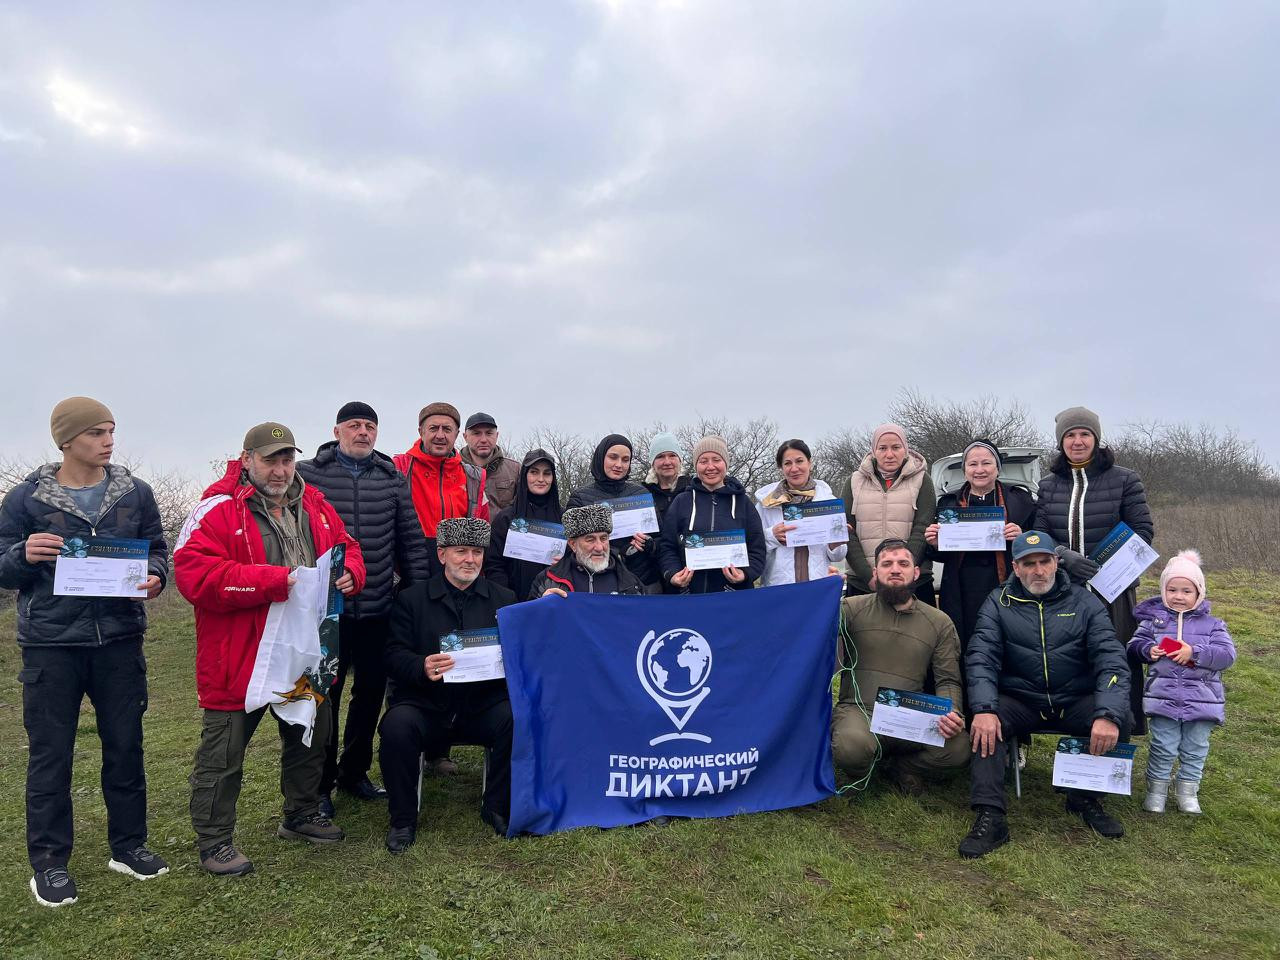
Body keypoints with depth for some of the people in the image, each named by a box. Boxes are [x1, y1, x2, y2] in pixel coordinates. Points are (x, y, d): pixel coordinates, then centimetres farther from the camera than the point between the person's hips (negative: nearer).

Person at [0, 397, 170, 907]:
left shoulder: (135, 492, 2)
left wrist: (154, 577, -13)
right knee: (50, 754, 6)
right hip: (51, 644, -2)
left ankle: (128, 846, 26)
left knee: (126, 746, 10)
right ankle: (49, 862, 20)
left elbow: (158, 549, 8)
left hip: (120, 640, 2)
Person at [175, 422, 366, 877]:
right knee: (224, 751, 6)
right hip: (239, 657, -6)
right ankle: (213, 841, 25)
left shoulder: (315, 505, 6)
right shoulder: (219, 510, -14)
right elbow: (193, 574, -25)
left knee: (310, 735, 21)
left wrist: (349, 574, -9)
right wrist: (275, 581, -29)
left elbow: (347, 546, 16)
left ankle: (301, 814, 42)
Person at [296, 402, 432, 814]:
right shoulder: (309, 474, -2)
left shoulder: (393, 479, 6)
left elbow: (412, 541, 8)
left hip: (379, 610, 3)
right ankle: (320, 784, 23)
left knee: (371, 693, 14)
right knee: (324, 695, 6)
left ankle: (354, 772, 33)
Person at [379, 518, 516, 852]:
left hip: (484, 704, 1)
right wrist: (422, 668, -24)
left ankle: (497, 808, -2)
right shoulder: (411, 599, 7)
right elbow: (394, 656, -3)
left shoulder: (503, 599, 12)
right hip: (425, 705, -1)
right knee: (397, 725, -30)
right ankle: (402, 819, -6)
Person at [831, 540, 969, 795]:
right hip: (857, 710, -2)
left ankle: (899, 766, 6)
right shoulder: (852, 608, 4)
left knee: (959, 747, -27)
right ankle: (862, 775, 5)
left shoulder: (939, 622, 12)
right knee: (852, 747, -37)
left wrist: (951, 714, -13)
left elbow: (948, 680, 9)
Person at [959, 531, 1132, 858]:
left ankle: (1085, 797, -3)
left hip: (1076, 702, 1)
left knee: (1121, 719, -26)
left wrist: (1108, 714, -27)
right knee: (984, 725, -29)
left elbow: (1111, 660, -9)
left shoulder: (1085, 602, 0)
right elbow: (981, 658, -9)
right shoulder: (999, 603, 0)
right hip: (1020, 702, -1)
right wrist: (984, 709, -28)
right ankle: (989, 818, -27)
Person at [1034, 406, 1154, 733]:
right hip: (1063, 587, 3)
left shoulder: (1124, 479, 2)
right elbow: (1038, 535, 7)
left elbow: (1143, 530, 1)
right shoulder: (1048, 485, 10)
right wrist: (1064, 555, -13)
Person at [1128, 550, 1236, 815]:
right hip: (1163, 695, -1)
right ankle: (1156, 789, 17)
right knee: (1164, 747, 2)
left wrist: (1194, 652, -17)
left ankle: (1188, 790, 28)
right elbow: (1135, 643, 6)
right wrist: (1148, 649, -16)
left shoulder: (1212, 624, 3)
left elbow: (1227, 654, -6)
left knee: (1195, 749, 11)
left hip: (1201, 697, 1)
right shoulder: (1153, 619, 3)